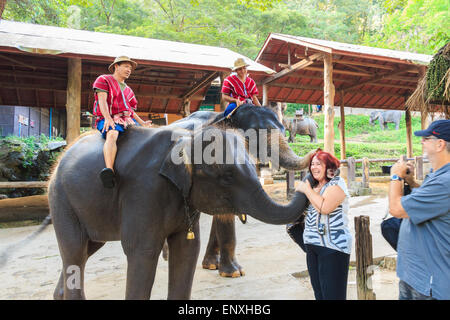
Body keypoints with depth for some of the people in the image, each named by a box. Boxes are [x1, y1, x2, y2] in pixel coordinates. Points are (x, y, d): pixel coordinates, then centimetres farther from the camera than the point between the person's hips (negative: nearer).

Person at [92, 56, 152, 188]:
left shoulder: (128, 90, 31)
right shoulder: (103, 80, 14)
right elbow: (102, 100, -3)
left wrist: (142, 123, 9)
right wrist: (108, 118, -20)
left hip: (128, 121, 6)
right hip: (108, 121, -6)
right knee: (112, 134, -38)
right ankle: (109, 170, -57)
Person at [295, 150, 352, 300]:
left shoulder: (337, 183, -7)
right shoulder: (314, 186, 16)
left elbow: (325, 207, -23)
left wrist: (306, 189, -12)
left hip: (333, 246, -8)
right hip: (312, 246, 8)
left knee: (333, 294, -3)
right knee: (319, 292, 15)